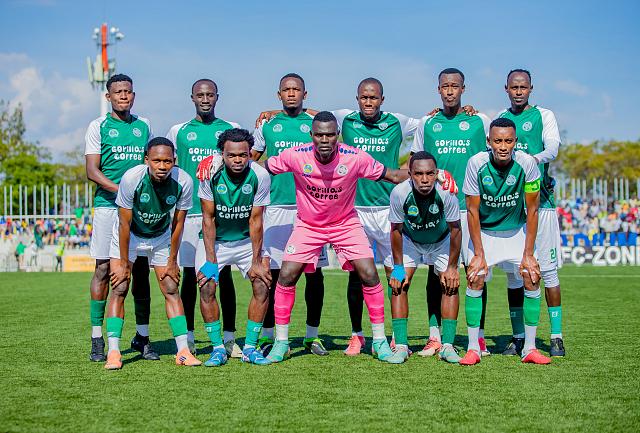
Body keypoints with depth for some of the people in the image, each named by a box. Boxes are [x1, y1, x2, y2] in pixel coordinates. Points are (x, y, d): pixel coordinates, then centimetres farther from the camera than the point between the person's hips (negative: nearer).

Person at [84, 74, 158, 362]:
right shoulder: (98, 127, 3)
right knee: (103, 268, -5)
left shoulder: (144, 127, 14)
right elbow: (92, 171, -5)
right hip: (108, 206, -3)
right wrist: (122, 190, -18)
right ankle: (97, 339, 0)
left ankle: (142, 337, 12)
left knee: (141, 270, 4)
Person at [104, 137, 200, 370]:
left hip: (161, 237, 2)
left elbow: (178, 223, -10)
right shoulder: (132, 178, -31)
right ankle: (113, 352, -9)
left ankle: (183, 351, 1)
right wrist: (123, 263, -16)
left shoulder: (183, 182, -24)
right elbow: (125, 223, -21)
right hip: (128, 235, -2)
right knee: (119, 289, -11)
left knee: (172, 290, -2)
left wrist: (172, 261, -4)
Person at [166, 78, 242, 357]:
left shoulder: (232, 129, 9)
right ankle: (187, 337, 9)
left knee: (224, 273, 0)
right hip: (189, 211, 0)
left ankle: (229, 337, 5)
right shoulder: (179, 132, 10)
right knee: (190, 274, 2)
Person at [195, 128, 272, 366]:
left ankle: (250, 347, 0)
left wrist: (256, 261, -13)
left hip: (246, 240, 1)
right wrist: (211, 261, -17)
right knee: (207, 287, -17)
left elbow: (255, 220, -12)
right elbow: (208, 218, -14)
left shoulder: (260, 175, -19)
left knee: (262, 284, -13)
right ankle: (218, 348, -4)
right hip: (214, 240, -1)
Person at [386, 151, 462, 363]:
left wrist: (452, 267, -14)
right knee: (399, 284, -13)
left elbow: (455, 229, -18)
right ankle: (401, 345, -9)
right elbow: (396, 230, -17)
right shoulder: (400, 193, -32)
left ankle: (447, 346, -5)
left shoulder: (446, 192, -33)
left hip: (441, 241, 0)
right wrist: (397, 267, -14)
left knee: (451, 284, -11)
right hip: (409, 240, 0)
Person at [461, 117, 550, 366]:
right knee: (476, 280, -15)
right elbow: (472, 211, -15)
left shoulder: (527, 164, -21)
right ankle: (473, 348, -7)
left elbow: (532, 211, -13)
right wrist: (479, 254, -17)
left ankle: (529, 348, -1)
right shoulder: (476, 164, -22)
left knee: (532, 279, -10)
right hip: (484, 231, -1)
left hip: (516, 231, 1)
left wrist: (528, 254, -15)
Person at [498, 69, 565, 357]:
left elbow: (552, 149, -12)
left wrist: (531, 160, -30)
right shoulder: (500, 118, 15)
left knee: (548, 269, -4)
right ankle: (518, 337, 12)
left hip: (540, 202, -3)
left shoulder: (544, 116, 4)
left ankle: (556, 337, 2)